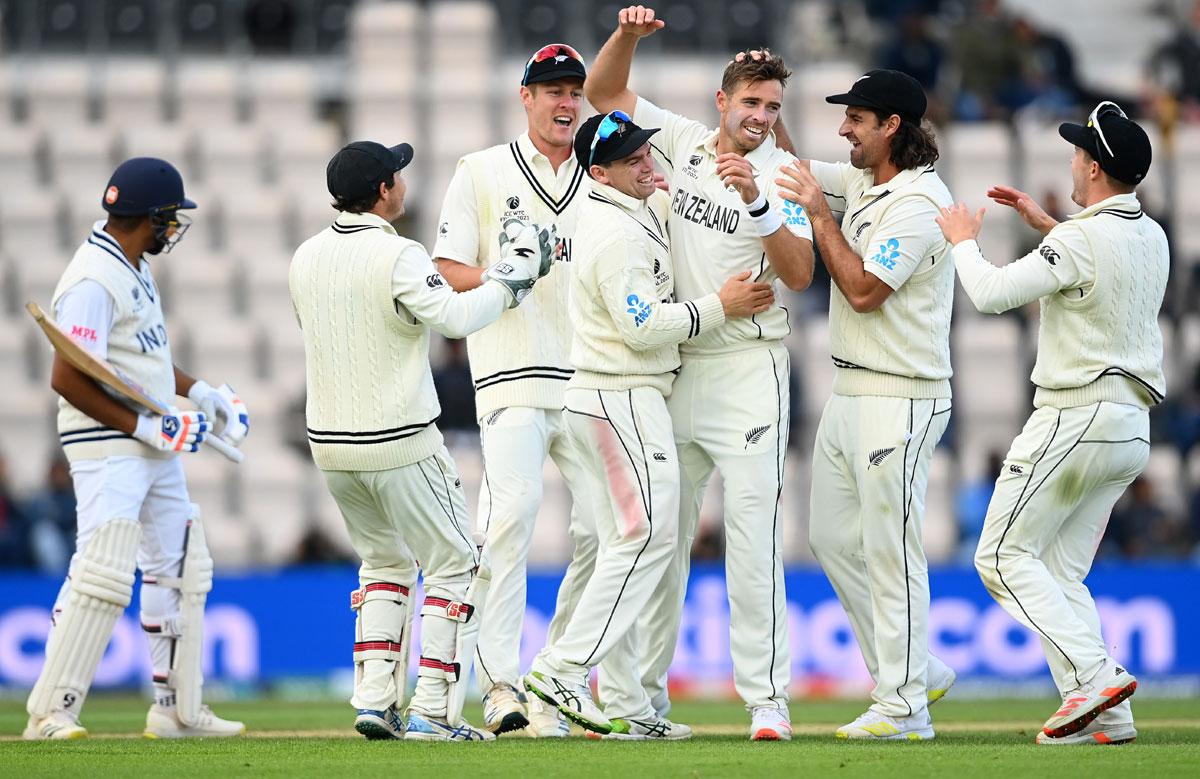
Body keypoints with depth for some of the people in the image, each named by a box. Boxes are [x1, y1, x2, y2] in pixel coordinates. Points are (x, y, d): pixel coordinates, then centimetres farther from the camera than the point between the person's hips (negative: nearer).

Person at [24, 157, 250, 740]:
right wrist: (145, 426, -22)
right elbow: (67, 379, -24)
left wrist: (199, 392, 12)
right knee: (103, 576, -17)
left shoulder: (135, 266, 12)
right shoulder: (94, 281, -19)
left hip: (154, 448, 10)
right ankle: (50, 712, -15)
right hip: (106, 446, -10)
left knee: (183, 568, 14)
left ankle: (177, 709, 21)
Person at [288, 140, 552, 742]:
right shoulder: (396, 256, -16)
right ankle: (431, 711, -4)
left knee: (385, 562, 23)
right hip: (400, 444, -7)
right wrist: (510, 277, -13)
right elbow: (454, 316, -28)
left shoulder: (305, 258, 6)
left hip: (329, 444, 7)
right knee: (456, 566, 4)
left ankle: (373, 700, 12)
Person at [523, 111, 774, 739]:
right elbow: (644, 327, -22)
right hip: (624, 400, -11)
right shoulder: (617, 234, -17)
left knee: (625, 546, 8)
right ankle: (561, 670, -16)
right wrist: (720, 305, -13)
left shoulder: (643, 210, 14)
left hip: (597, 403, 11)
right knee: (648, 536, -13)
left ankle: (624, 706, 8)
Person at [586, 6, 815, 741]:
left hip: (746, 369, -5)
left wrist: (755, 199, -28)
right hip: (671, 366, 5)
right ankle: (641, 693, 16)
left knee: (752, 534, -12)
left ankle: (768, 699, -12)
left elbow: (800, 275, -16)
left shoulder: (781, 174, -6)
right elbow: (605, 90, 13)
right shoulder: (681, 142, 6)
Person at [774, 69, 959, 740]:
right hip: (850, 395, 10)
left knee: (892, 550, -7)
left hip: (901, 400, -10)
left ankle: (905, 708, -2)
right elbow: (791, 168, 26)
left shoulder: (920, 201, -16)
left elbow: (864, 290, -21)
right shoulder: (861, 184, 12)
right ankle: (917, 671, 21)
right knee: (834, 538, 13)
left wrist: (819, 213, -14)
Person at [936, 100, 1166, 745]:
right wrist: (1044, 224, 30)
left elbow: (992, 294, -19)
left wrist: (963, 239, -1)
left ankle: (1094, 674, -18)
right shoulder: (1151, 236, 11)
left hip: (1075, 418, -9)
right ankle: (1107, 720, 0)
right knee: (1060, 574, 11)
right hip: (1132, 425, 9)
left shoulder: (1080, 240, -17)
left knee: (1004, 555, -3)